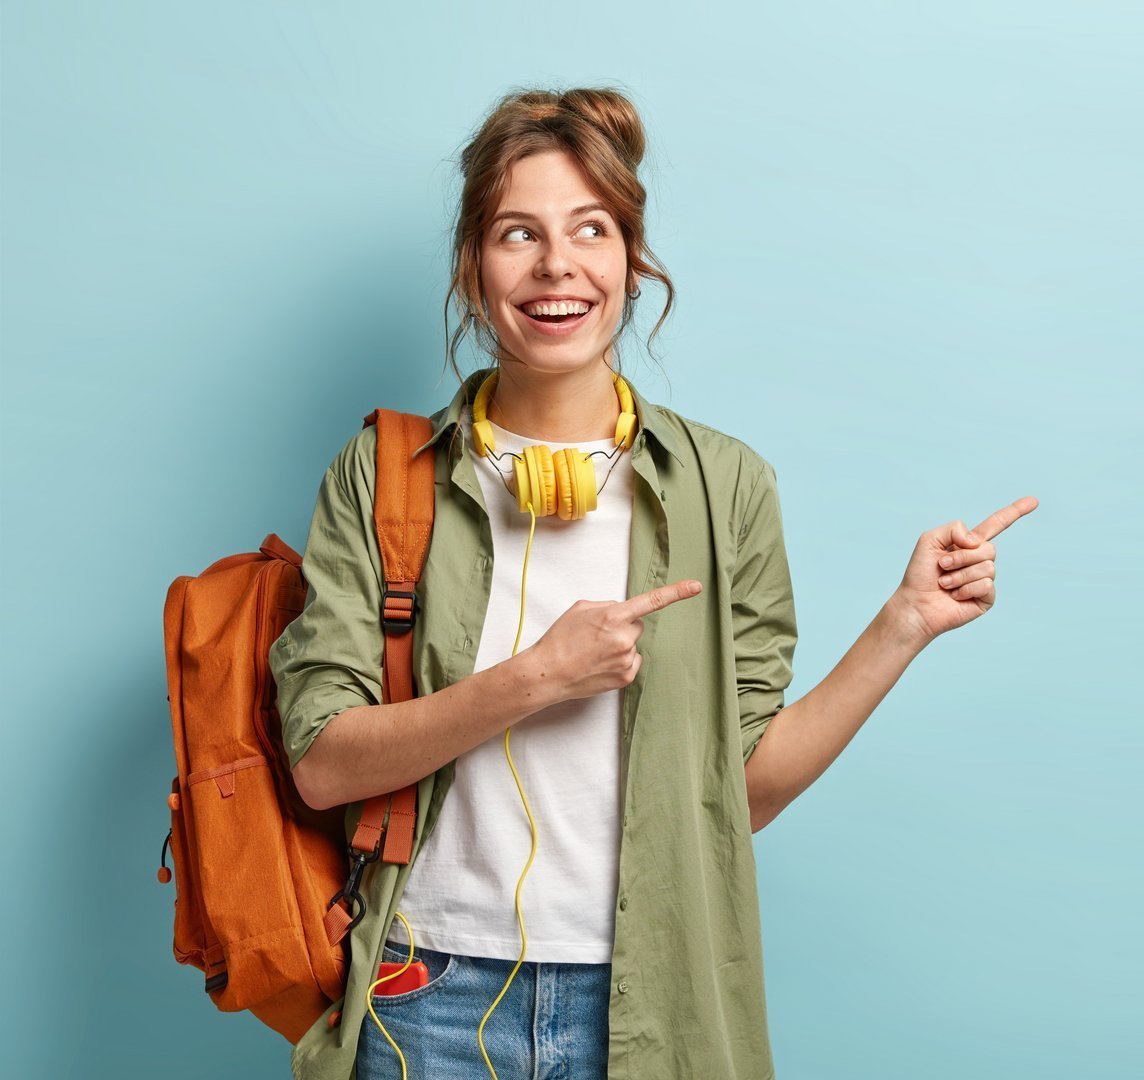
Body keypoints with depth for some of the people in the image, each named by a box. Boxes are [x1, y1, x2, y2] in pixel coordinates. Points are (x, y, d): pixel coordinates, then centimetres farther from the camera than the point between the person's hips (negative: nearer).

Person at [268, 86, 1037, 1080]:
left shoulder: (725, 486, 0)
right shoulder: (383, 477, -2)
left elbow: (745, 787, -1)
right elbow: (321, 762, -8)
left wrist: (906, 624, -7)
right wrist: (535, 679, -18)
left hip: (646, 1000, 1)